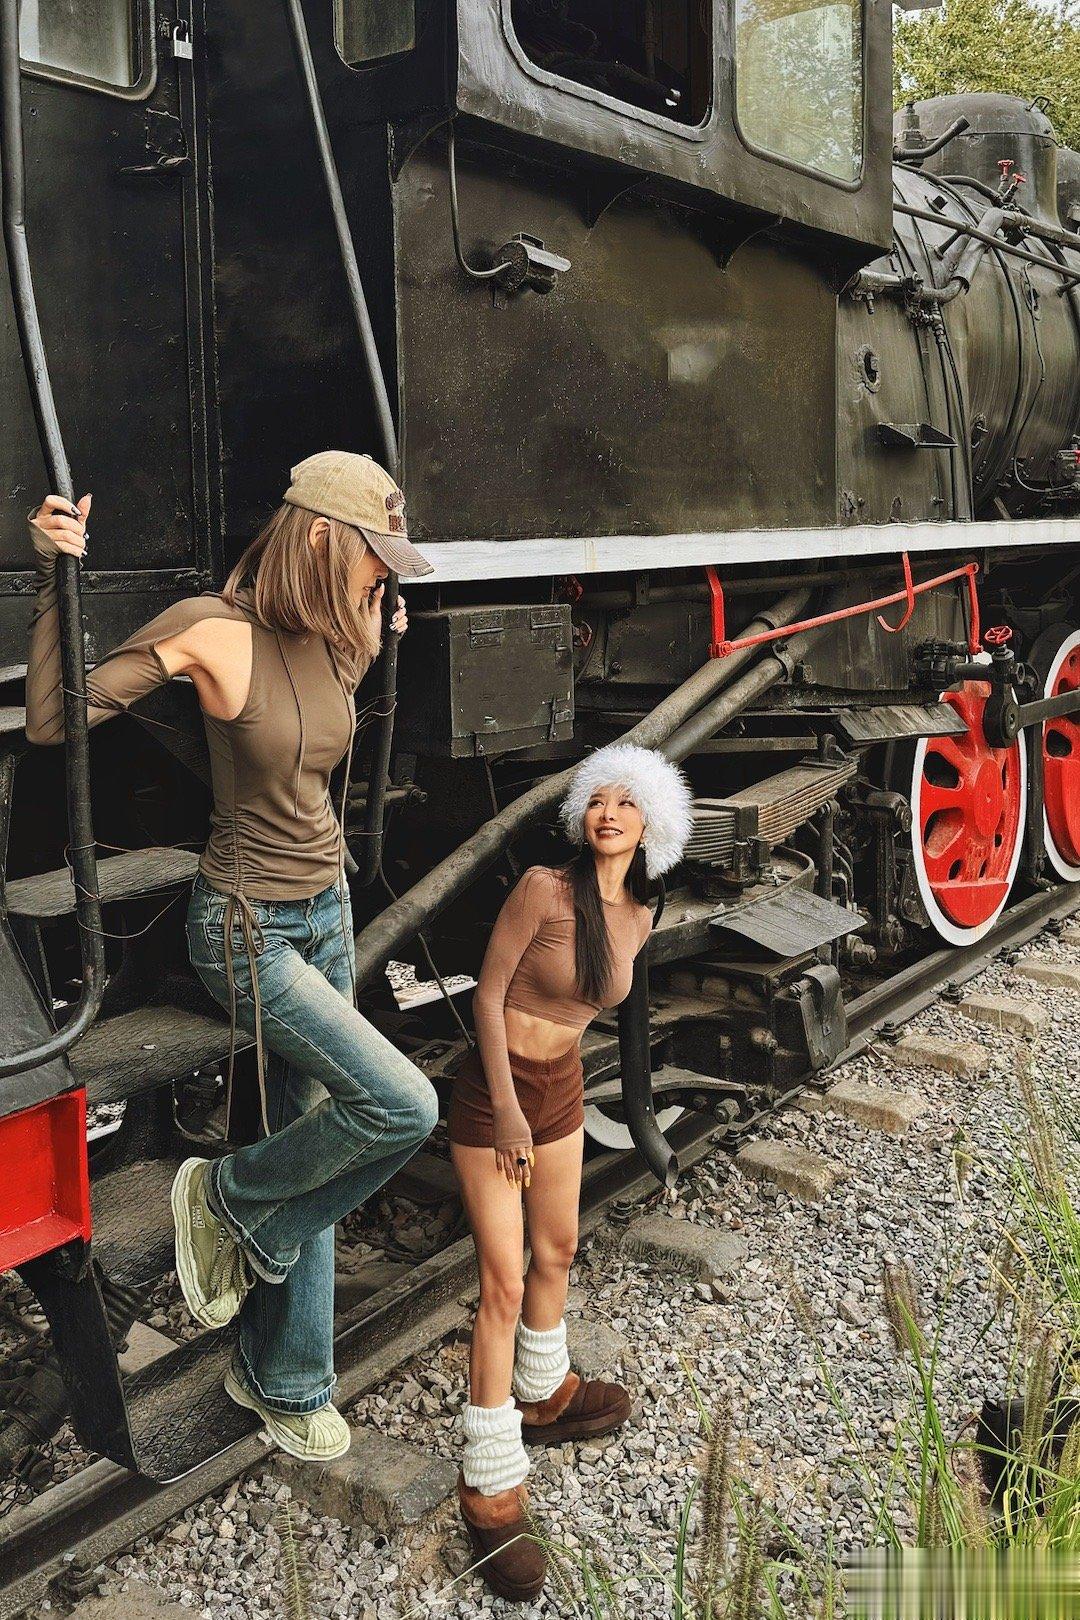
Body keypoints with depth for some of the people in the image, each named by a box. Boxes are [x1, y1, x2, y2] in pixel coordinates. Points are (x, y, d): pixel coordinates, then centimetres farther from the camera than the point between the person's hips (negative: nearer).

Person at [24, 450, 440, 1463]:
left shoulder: (335, 638, 3)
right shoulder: (212, 631, -18)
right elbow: (51, 721, -21)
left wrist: (380, 630, 20)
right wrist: (54, 576, -27)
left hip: (326, 908, 7)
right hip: (246, 925, -7)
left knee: (311, 1146, 13)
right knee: (402, 1107, -19)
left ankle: (282, 1380, 31)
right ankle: (226, 1201, 9)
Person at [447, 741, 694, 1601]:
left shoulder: (639, 918, -2)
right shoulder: (545, 887, -21)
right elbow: (488, 993, -17)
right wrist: (507, 1108, -18)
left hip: (563, 1086, 7)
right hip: (495, 1087, -7)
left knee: (558, 1250, 21)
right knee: (505, 1281, -6)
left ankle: (545, 1394, 47)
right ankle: (491, 1488, 4)